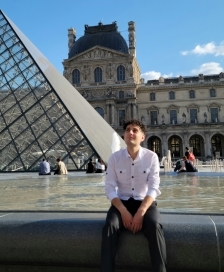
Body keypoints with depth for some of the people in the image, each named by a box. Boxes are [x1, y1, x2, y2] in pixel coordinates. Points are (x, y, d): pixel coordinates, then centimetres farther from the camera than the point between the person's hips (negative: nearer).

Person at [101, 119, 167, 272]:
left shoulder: (151, 157, -6)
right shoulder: (115, 158, -3)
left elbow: (153, 188, -10)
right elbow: (110, 188, -6)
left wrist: (141, 212, -24)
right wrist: (124, 211, -20)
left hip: (145, 202, -1)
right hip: (121, 202, 1)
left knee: (154, 226, -31)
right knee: (110, 226, -28)